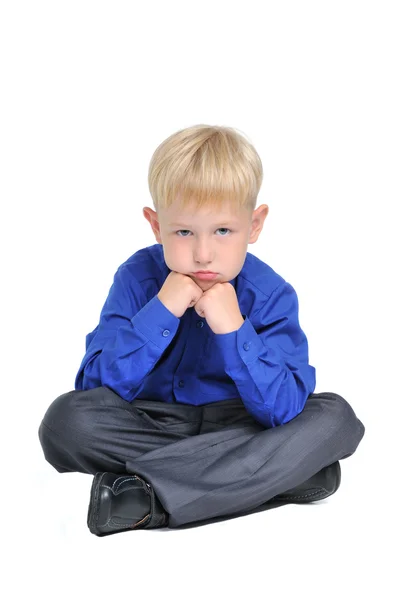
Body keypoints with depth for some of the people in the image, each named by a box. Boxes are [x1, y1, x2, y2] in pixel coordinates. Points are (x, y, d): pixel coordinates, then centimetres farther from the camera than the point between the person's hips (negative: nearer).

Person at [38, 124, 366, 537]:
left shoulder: (271, 295, -14)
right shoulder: (137, 278, -12)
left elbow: (284, 411, -23)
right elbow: (95, 388, -20)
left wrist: (234, 329, -34)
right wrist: (161, 312, -29)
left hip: (239, 426, 1)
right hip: (154, 422, 0)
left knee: (335, 417, -26)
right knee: (66, 419, -27)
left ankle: (142, 492, -32)